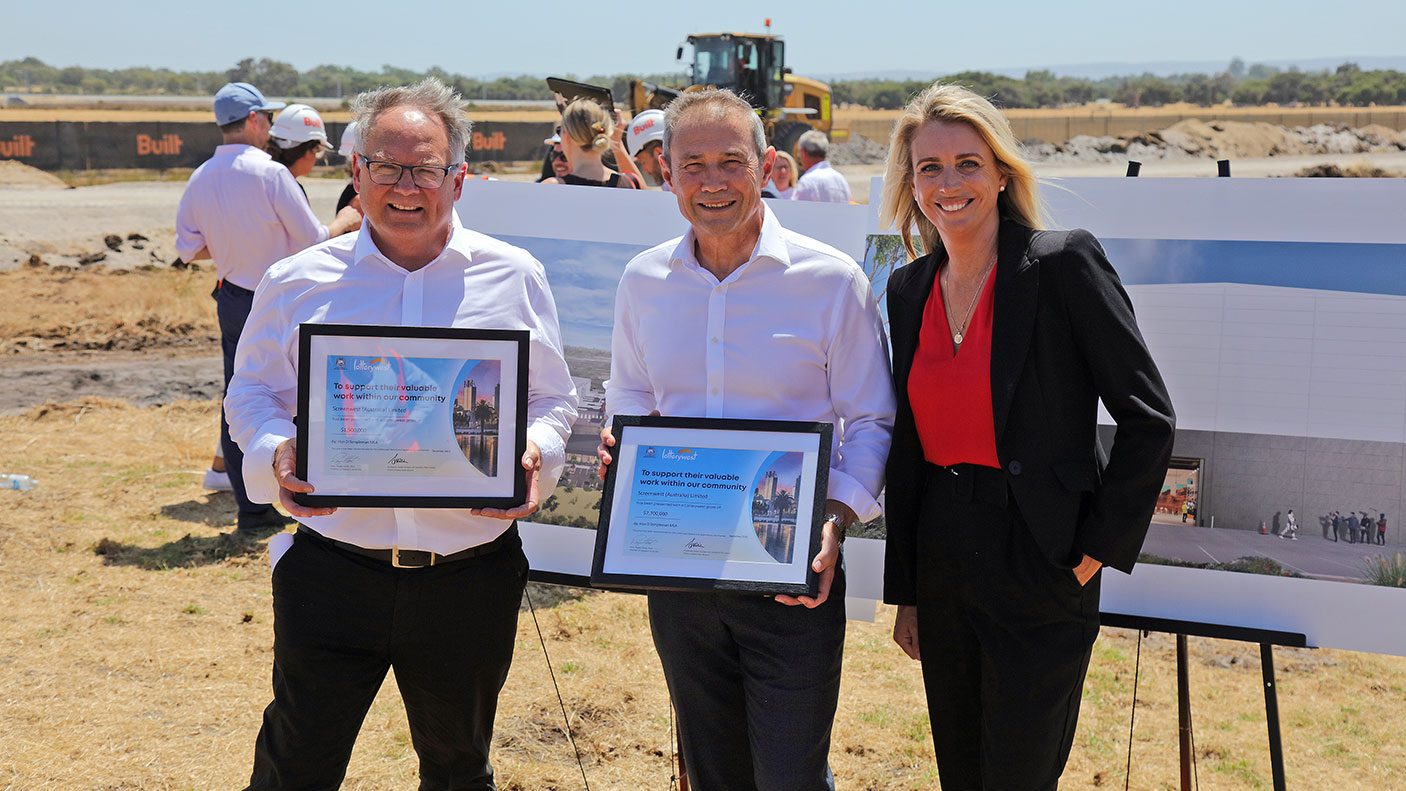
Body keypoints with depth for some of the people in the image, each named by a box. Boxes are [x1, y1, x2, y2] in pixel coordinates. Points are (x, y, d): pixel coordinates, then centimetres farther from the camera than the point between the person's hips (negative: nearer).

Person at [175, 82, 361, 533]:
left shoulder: (200, 179, 3)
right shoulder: (270, 173, -16)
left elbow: (189, 249, 7)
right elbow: (312, 240, -12)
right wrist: (344, 223, 7)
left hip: (231, 302, 6)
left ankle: (251, 509, 12)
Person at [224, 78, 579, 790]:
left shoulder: (515, 278, 2)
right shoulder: (297, 283, 1)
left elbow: (553, 402, 8)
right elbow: (253, 395, 8)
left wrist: (535, 455, -14)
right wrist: (276, 452, -13)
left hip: (471, 576, 1)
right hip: (331, 571, -1)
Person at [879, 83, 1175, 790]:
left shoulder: (1063, 262, -11)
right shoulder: (907, 289, 7)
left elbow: (1149, 416, -10)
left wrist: (1097, 551, -11)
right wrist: (904, 592, 12)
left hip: (1040, 564, -6)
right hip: (941, 563, 6)